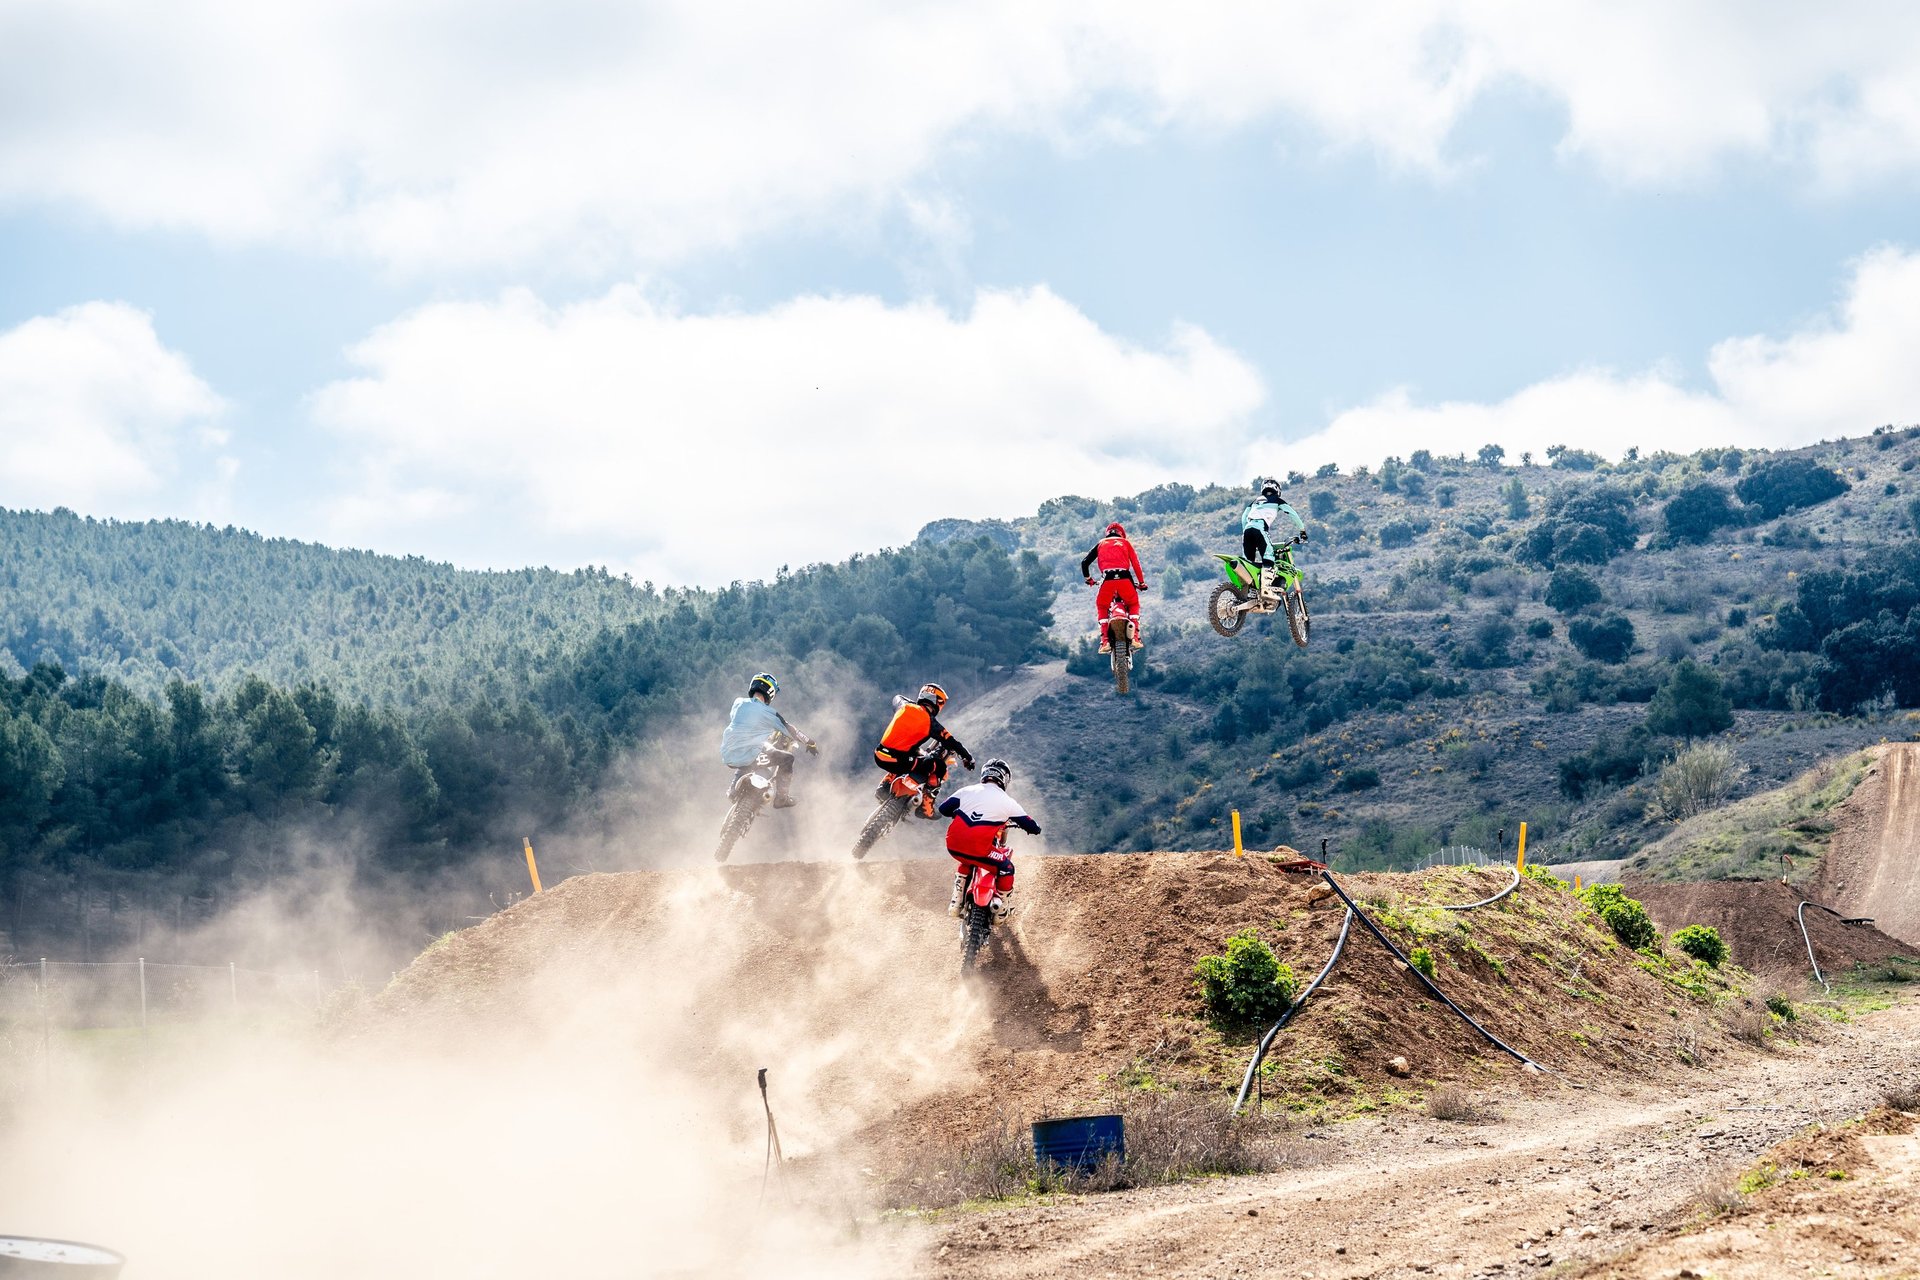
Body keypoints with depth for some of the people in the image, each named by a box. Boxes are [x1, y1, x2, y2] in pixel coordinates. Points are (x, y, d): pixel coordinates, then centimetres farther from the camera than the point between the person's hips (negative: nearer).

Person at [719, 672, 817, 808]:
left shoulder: (738, 703, 4)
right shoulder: (769, 713, -10)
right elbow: (791, 731, 0)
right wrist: (810, 743, 16)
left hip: (727, 758, 6)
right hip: (747, 760, -6)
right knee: (787, 758, 8)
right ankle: (781, 798, 11)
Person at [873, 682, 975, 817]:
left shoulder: (904, 706, 9)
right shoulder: (930, 722, -7)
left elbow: (897, 698, 35)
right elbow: (949, 742, -3)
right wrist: (968, 757, 9)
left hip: (879, 756, 7)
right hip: (898, 762, -7)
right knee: (939, 767, 4)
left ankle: (884, 787, 25)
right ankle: (925, 805, -2)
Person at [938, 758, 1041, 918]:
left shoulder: (967, 791, 8)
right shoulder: (1007, 802, 1)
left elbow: (943, 808, 12)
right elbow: (1034, 828, 7)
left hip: (954, 847, 5)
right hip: (978, 850, -5)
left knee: (966, 862, 37)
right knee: (1006, 868, 19)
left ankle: (955, 903, 33)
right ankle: (1002, 909, 22)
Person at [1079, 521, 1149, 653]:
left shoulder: (1101, 544, 23)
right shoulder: (1125, 543, 22)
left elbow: (1085, 562, 18)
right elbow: (1136, 563, 14)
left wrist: (1088, 579, 32)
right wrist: (1141, 582, 20)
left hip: (1107, 579, 0)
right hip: (1125, 578, 0)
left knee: (1101, 607, 21)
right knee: (1134, 605, 24)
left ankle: (1104, 641, 5)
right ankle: (1135, 636, 6)